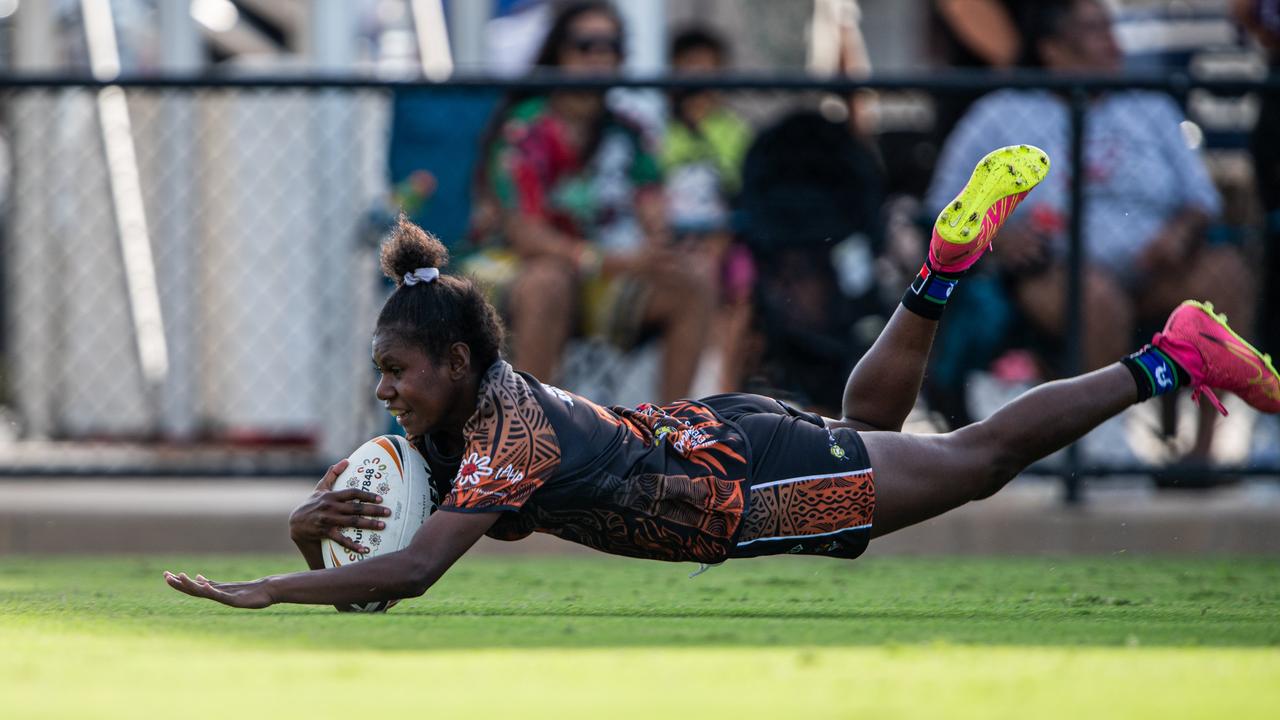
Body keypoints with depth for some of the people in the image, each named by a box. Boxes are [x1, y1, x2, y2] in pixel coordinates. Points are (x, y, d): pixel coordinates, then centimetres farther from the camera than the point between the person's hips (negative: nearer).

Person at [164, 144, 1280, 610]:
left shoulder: (510, 439, -32)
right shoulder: (449, 412, -8)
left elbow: (413, 570, -43)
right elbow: (336, 495, 2)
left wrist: (265, 594, -44)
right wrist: (312, 521, -22)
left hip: (747, 482, -7)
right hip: (710, 435, 7)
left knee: (975, 458, 7)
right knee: (870, 421, 37)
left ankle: (1171, 356, 14)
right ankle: (947, 265, 33)